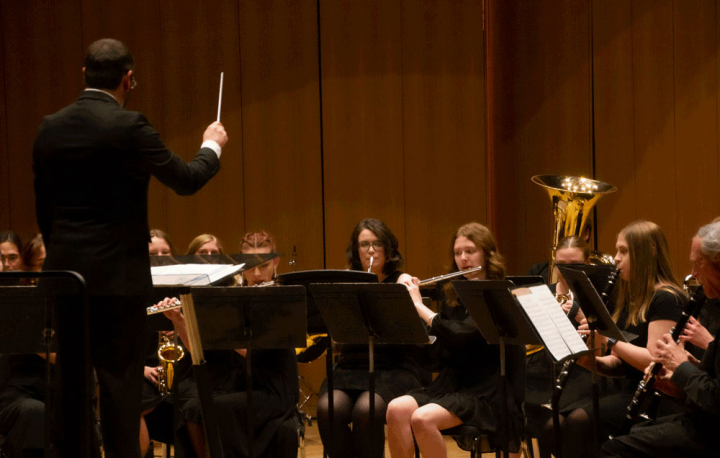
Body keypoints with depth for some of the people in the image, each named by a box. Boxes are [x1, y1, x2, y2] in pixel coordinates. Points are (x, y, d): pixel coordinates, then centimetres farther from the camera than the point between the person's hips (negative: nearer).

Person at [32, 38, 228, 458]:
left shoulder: (50, 129, 5)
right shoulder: (128, 127, -13)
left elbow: (43, 207, 12)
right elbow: (186, 179, -7)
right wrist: (212, 146, 13)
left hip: (64, 272, 5)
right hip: (117, 274, -5)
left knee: (71, 378, 10)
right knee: (120, 378, -1)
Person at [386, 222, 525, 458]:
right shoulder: (454, 295, 13)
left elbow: (459, 335, -22)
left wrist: (418, 305, -14)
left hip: (487, 392, -7)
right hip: (451, 383, 7)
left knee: (422, 419, -30)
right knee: (396, 409, -21)